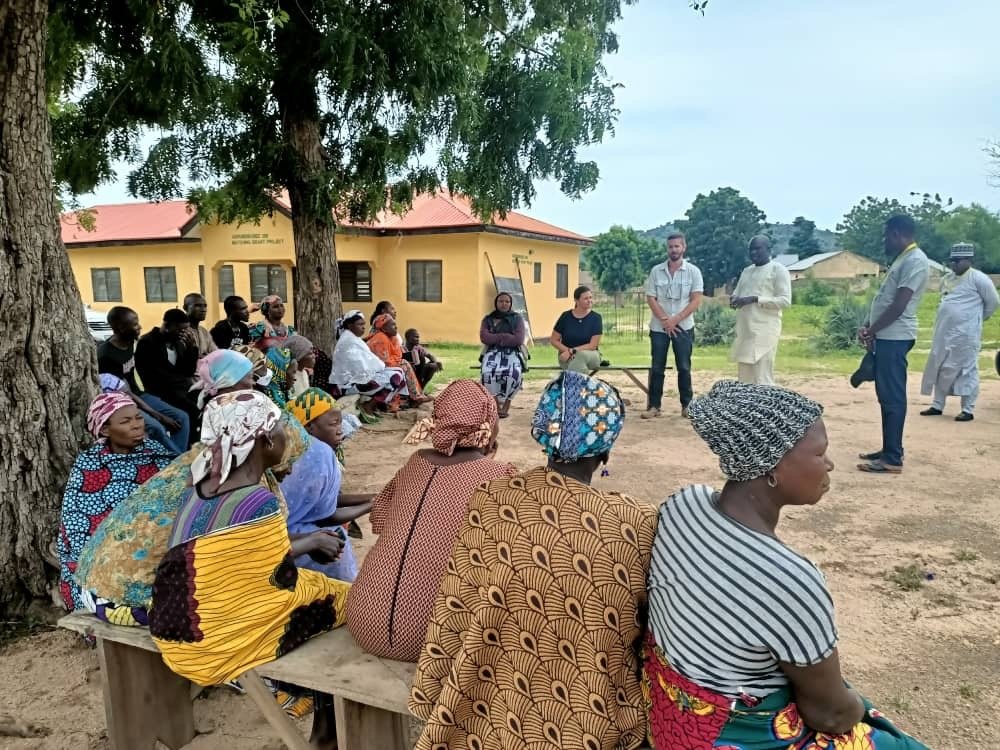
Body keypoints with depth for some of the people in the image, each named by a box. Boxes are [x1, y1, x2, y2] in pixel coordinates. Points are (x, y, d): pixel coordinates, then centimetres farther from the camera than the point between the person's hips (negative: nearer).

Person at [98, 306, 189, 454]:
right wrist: (159, 416, -22)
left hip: (136, 394, 8)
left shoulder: (129, 342, 3)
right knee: (156, 428, -31)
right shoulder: (106, 355, -22)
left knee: (181, 417, -6)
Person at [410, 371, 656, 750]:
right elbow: (643, 626, -7)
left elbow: (456, 614, -7)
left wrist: (437, 695, 8)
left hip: (496, 709, 2)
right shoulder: (634, 524, -21)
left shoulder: (489, 500, -15)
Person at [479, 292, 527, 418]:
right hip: (493, 352, 1)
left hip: (512, 353, -1)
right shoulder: (488, 319, 13)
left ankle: (506, 405, -13)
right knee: (487, 372, -32)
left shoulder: (517, 318, 9)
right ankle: (496, 404, -16)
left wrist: (496, 339, -5)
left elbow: (519, 339, -6)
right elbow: (484, 337, -5)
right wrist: (505, 336, -7)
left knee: (514, 373, -33)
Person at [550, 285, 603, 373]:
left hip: (591, 356, 0)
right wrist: (567, 350, -13)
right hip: (567, 357, 0)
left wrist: (572, 351, -18)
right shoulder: (566, 317, 0)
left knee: (581, 355, -37)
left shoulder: (596, 318, -4)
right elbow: (553, 340, 5)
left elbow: (593, 345, -8)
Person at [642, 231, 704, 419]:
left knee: (684, 367, 3)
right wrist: (665, 320, -11)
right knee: (656, 368, 3)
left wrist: (675, 319, -14)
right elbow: (650, 298, 0)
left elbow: (696, 301, -6)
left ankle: (687, 405, 12)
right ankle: (654, 405, 10)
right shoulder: (656, 271, 3)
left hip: (683, 327, -1)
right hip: (659, 327, 2)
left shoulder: (693, 271, -2)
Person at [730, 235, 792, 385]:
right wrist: (734, 299, -2)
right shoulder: (746, 271, 20)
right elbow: (736, 293, 24)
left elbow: (785, 300, -10)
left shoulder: (778, 270, -2)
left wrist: (755, 299, -19)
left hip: (764, 331, -7)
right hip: (744, 331, 7)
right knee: (745, 379, 7)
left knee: (762, 380, -10)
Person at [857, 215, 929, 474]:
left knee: (893, 397, -8)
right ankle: (889, 450, 21)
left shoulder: (915, 260, -14)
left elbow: (899, 305, -19)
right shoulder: (901, 259, 18)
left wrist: (872, 331, -10)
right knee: (886, 396, 13)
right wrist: (867, 326, 7)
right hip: (885, 337, 10)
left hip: (894, 338, -10)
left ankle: (893, 459, -4)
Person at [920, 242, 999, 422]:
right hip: (944, 332, 8)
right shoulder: (947, 279, 12)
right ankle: (937, 406, 18)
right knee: (941, 368, 10)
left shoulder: (978, 278, -9)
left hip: (966, 333, -7)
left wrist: (978, 318, 6)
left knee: (966, 369, -3)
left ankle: (968, 410, 3)